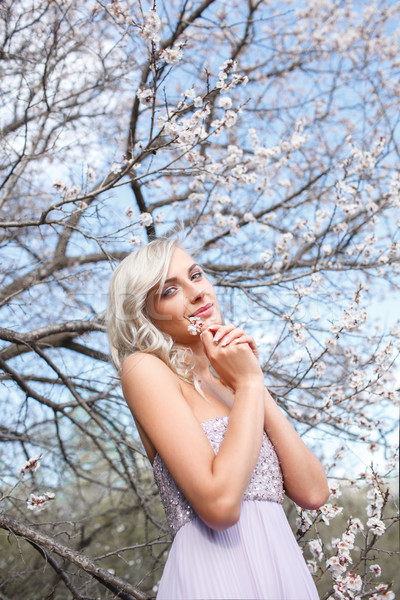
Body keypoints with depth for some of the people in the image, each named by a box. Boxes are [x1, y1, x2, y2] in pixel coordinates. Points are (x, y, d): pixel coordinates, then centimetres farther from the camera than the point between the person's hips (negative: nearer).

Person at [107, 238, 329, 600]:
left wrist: (255, 384, -5)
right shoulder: (146, 369, -8)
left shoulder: (227, 382, 11)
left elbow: (313, 492, 0)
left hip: (286, 568, 6)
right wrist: (249, 384, -11)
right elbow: (219, 504, -20)